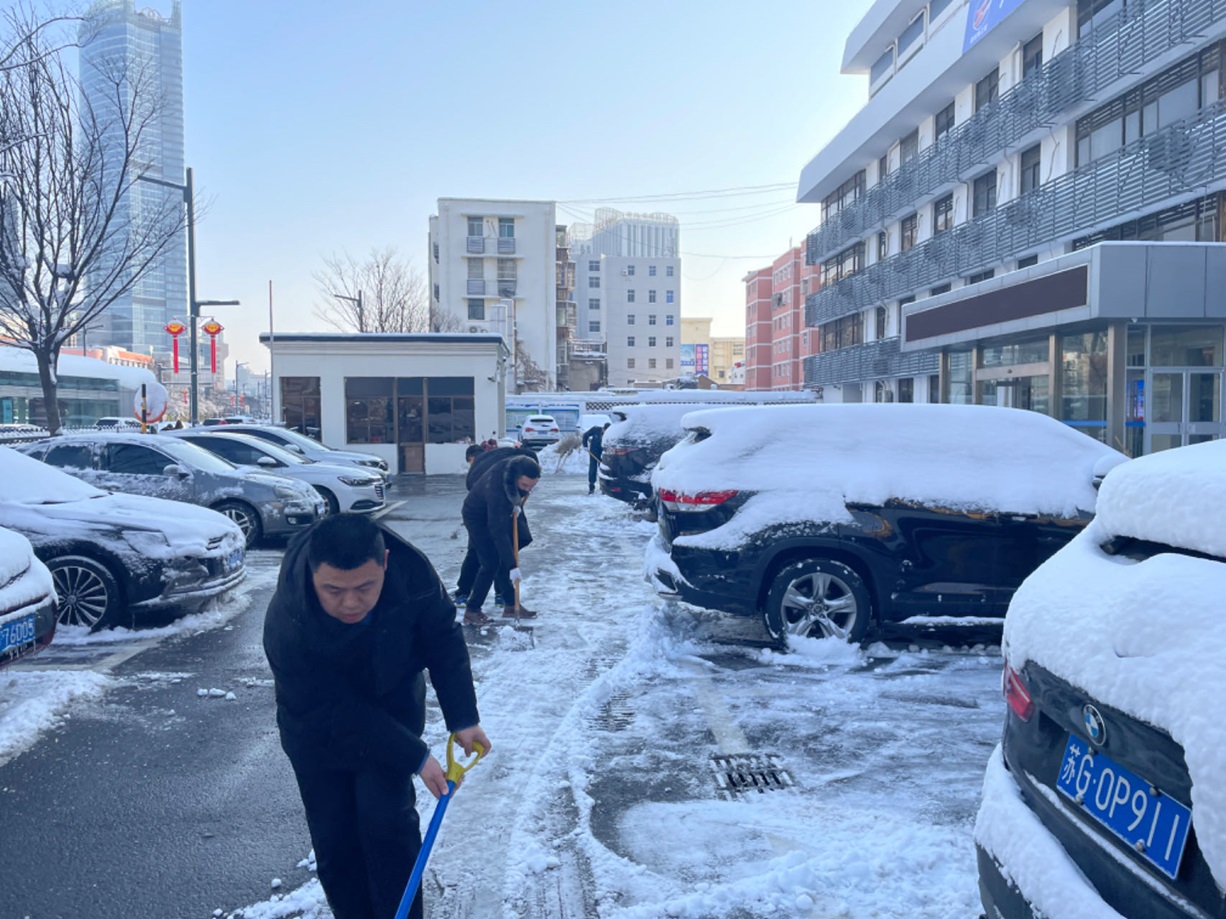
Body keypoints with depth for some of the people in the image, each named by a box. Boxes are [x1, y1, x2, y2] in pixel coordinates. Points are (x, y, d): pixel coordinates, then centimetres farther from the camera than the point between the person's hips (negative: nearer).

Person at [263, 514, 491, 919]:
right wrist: (416, 757, -25)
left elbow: (444, 638, -12)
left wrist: (463, 718, -13)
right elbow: (336, 714, -28)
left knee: (387, 822, -8)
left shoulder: (412, 571, -31)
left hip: (392, 707, 1)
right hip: (318, 730, -1)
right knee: (333, 839, 5)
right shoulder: (286, 626, -36)